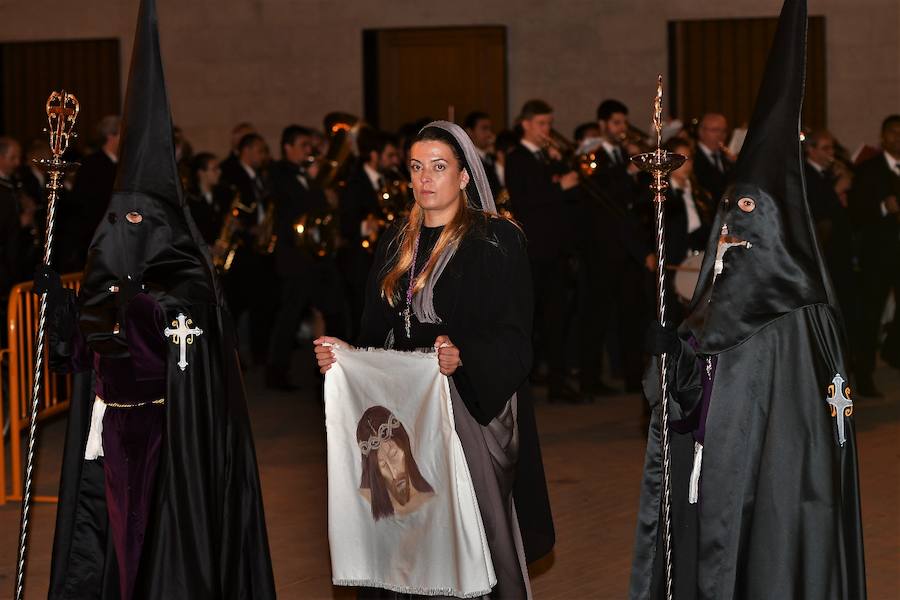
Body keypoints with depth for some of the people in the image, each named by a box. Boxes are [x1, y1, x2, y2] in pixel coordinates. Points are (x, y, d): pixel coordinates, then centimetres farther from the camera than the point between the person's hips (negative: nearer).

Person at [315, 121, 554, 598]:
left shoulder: (496, 241, -4)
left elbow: (513, 336, -10)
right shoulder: (397, 244, 14)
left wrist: (463, 357, -28)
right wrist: (342, 353, -3)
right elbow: (378, 329, 16)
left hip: (470, 408, -5)